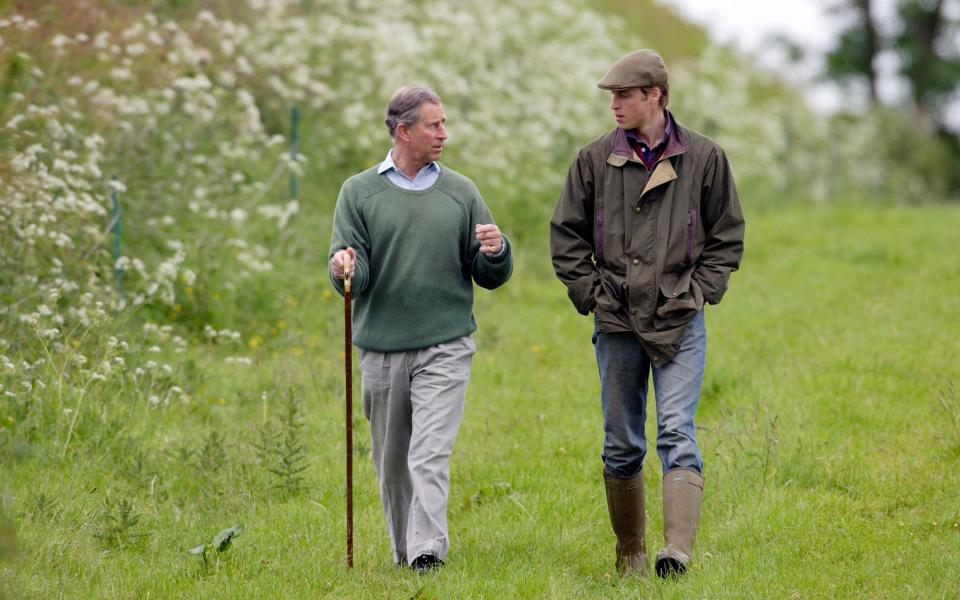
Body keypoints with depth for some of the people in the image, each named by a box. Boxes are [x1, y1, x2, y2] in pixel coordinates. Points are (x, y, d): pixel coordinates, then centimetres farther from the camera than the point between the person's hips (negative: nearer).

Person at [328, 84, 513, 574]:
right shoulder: (360, 191, 5)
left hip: (446, 347, -1)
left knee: (431, 454, -13)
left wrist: (496, 253, -12)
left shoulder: (461, 192, 8)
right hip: (381, 347, 1)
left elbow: (490, 277, 10)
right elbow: (351, 274, 0)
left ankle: (428, 552, -18)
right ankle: (403, 550, 21)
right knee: (391, 460, 8)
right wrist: (344, 269, -24)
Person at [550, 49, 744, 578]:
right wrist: (590, 293, 1)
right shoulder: (595, 159, 3)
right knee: (621, 445, 8)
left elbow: (727, 236, 9)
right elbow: (565, 235, 10)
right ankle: (629, 552, 19)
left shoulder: (704, 158, 1)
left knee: (677, 434, -13)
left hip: (680, 321, -2)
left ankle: (677, 550, -22)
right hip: (616, 321, 2)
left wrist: (698, 292, -1)